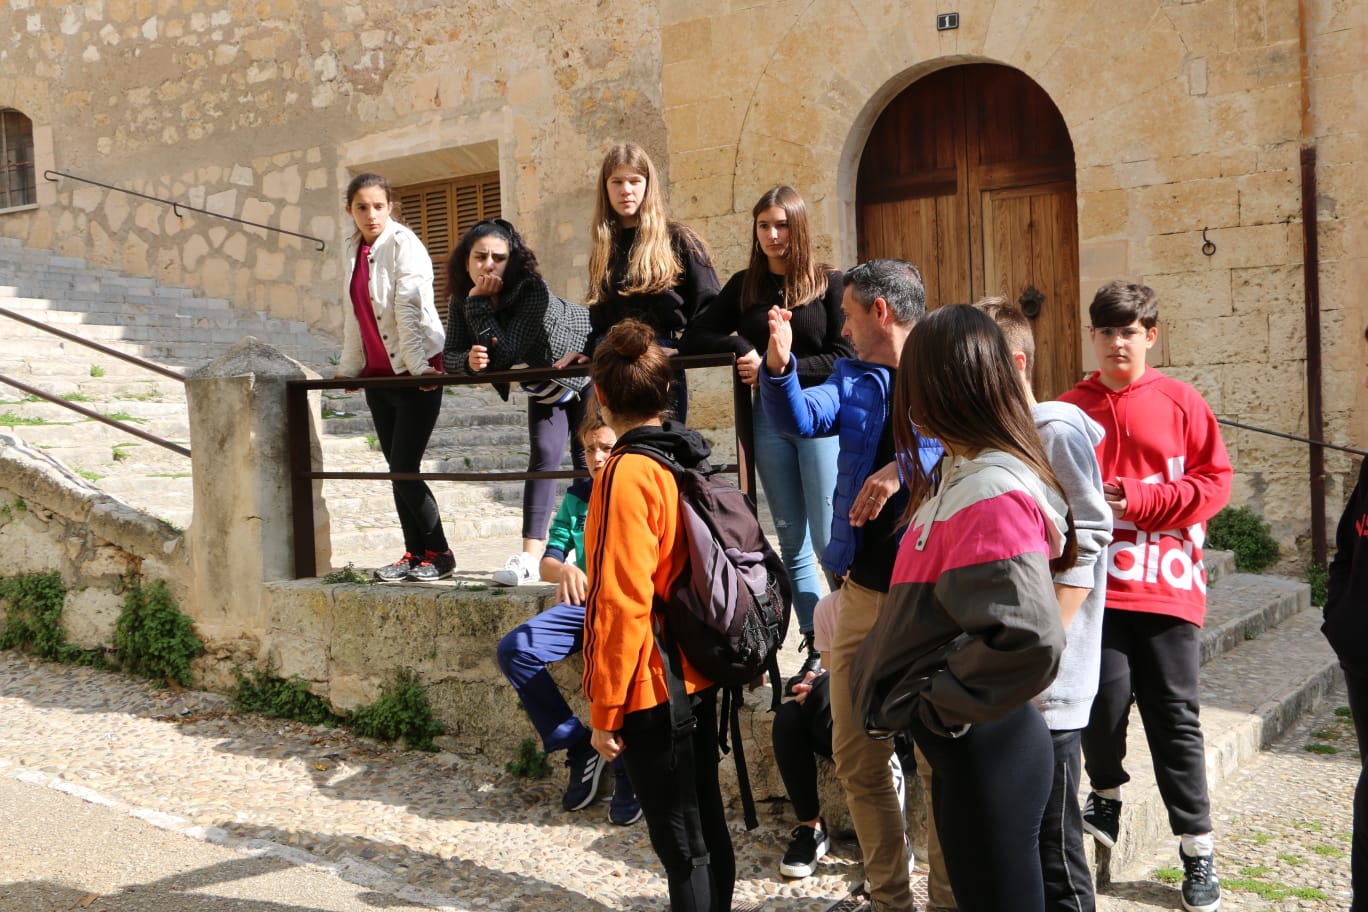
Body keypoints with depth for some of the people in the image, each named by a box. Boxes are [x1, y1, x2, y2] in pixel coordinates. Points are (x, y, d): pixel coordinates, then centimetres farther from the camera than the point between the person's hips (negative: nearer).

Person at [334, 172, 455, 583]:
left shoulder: (403, 245, -10)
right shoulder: (354, 249, 11)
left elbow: (410, 309, -19)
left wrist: (417, 365, -24)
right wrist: (348, 366, 20)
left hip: (417, 372, -7)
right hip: (378, 373, 8)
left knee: (405, 468, -9)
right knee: (397, 469, 8)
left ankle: (439, 554, 4)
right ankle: (415, 553, 16)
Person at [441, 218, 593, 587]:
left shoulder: (533, 291, -37)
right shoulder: (461, 300, -17)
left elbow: (505, 356, -42)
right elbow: (449, 357, -19)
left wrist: (479, 304, -42)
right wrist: (469, 360, -41)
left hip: (586, 369, -5)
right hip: (544, 385, 5)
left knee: (587, 460, -4)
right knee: (544, 456, -2)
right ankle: (530, 556, -6)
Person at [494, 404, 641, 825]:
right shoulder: (578, 495, 12)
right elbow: (547, 562, 7)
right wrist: (564, 570, -18)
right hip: (584, 604, 6)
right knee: (514, 649, -17)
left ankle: (628, 773, -12)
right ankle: (579, 749, -3)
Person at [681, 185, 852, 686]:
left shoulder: (829, 283, -1)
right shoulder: (744, 286, 10)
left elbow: (844, 357, -8)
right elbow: (692, 339, 9)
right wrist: (741, 347, -7)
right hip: (769, 419, 4)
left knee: (830, 538, -7)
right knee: (793, 542, 7)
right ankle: (817, 651, 14)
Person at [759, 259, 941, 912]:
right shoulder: (852, 379, 13)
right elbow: (798, 419, 1)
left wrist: (905, 467, -34)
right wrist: (779, 366, -16)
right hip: (863, 590, 6)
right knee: (856, 759, 12)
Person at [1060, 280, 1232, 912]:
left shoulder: (1181, 403, 3)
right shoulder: (1071, 409, 6)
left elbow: (1214, 482, 0)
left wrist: (1139, 499, -11)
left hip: (1167, 581, 0)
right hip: (1097, 580, 0)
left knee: (1174, 716, 4)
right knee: (1106, 694, -11)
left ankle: (1198, 848, 18)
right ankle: (1107, 793, 21)